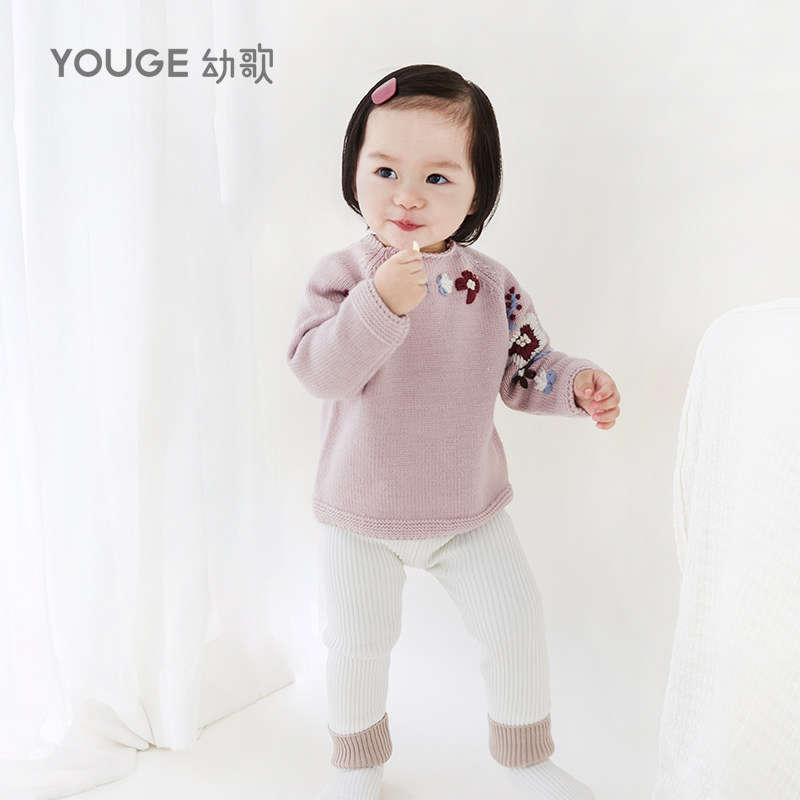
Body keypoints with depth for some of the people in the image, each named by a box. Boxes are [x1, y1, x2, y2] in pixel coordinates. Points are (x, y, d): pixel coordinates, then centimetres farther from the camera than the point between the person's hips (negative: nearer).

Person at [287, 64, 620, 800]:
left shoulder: (492, 287, -7)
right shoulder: (344, 276, -14)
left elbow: (525, 369, 3)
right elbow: (319, 371, -25)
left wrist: (577, 385, -17)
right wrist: (378, 302, -38)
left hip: (471, 511, 2)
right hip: (362, 518, -1)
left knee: (518, 628, 8)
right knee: (359, 643, 12)